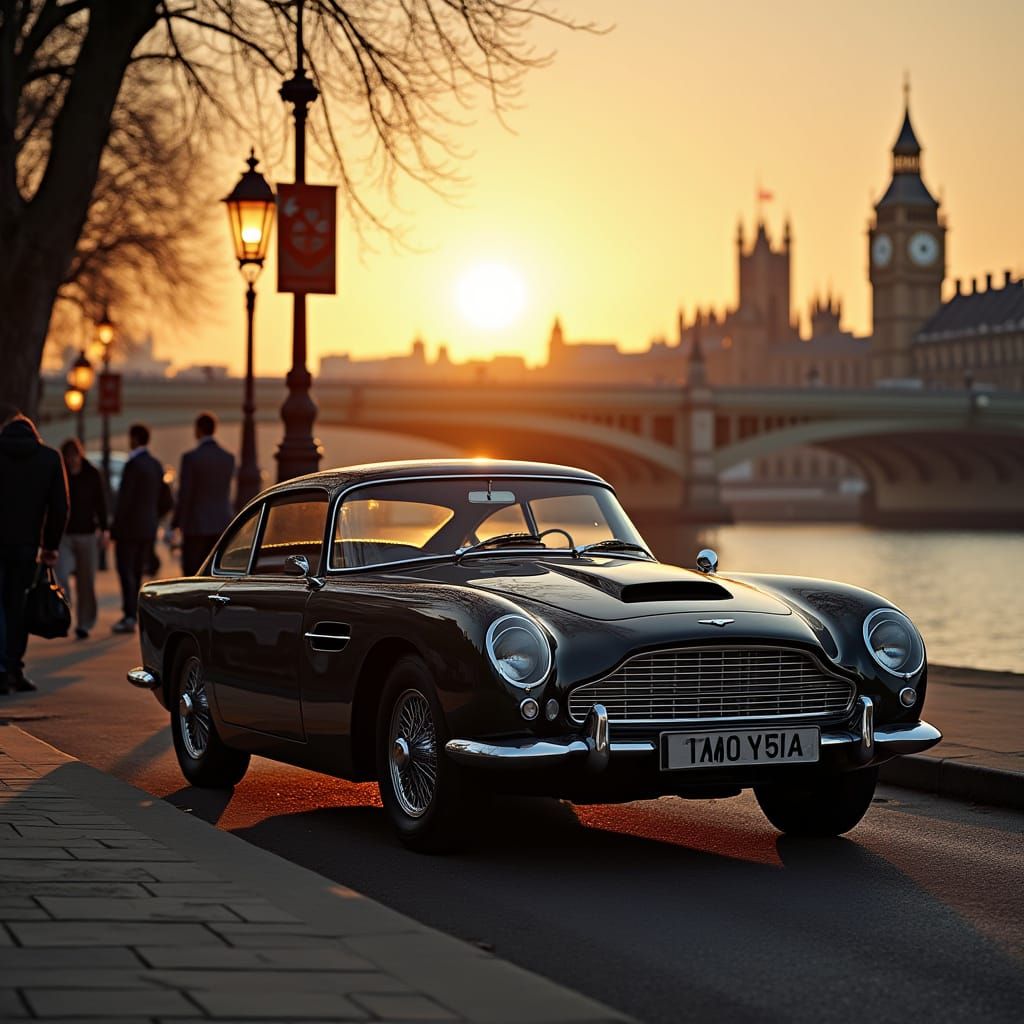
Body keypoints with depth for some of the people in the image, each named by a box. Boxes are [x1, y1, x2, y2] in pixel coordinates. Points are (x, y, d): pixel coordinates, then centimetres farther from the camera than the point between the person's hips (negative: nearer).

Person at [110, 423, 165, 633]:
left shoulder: (133, 465, -15)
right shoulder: (156, 466, 10)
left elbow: (124, 498, -18)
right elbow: (162, 500, 15)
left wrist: (115, 527, -14)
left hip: (129, 527, -8)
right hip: (148, 529, 8)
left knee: (126, 571, -5)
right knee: (137, 572, 13)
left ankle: (129, 617, -9)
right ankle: (132, 614, 16)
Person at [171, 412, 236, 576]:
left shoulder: (191, 457, -12)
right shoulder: (229, 458, 5)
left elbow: (185, 494, -12)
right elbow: (225, 491, 11)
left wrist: (176, 522, -4)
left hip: (196, 525, -5)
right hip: (221, 524, 5)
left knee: (193, 573, 0)